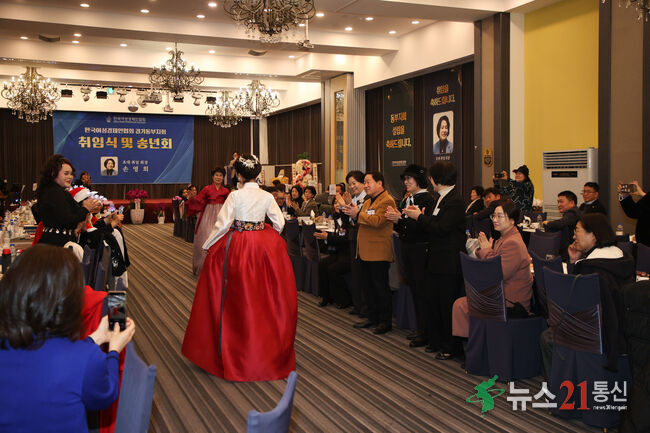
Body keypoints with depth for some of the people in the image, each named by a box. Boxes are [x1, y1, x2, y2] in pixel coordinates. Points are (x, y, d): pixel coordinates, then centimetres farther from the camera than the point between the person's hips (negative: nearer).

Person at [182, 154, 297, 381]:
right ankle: (267, 345, 22)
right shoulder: (267, 197, -1)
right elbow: (279, 223, 3)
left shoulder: (235, 195, -10)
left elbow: (222, 224, -10)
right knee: (262, 295, 13)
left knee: (238, 295, 8)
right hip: (263, 247, 3)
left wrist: (207, 245, 2)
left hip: (237, 246, -3)